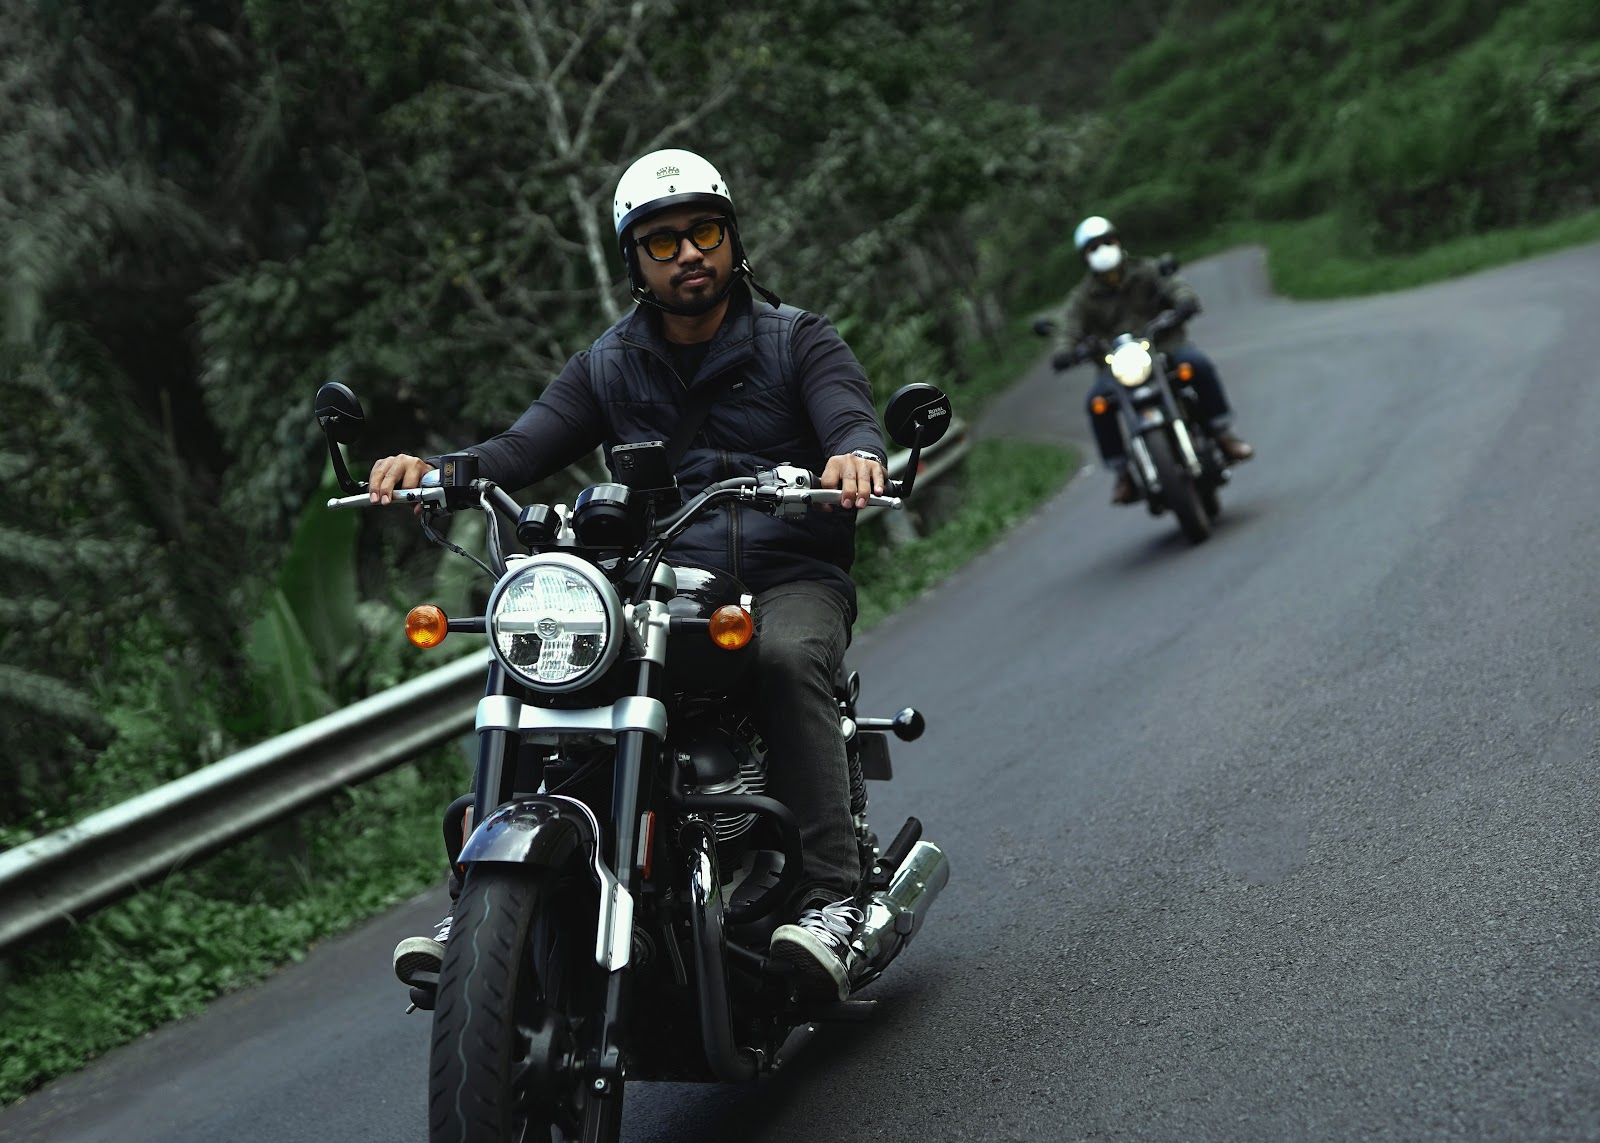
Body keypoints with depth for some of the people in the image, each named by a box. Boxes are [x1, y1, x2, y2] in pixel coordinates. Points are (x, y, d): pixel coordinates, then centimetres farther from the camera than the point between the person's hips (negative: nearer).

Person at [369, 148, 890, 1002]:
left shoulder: (799, 340, 6)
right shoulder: (609, 367, 15)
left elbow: (852, 419, -13)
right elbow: (522, 448, 1)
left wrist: (857, 455, -40)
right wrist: (430, 469, -21)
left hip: (792, 582, -3)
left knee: (788, 656, -38)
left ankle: (829, 898, -39)